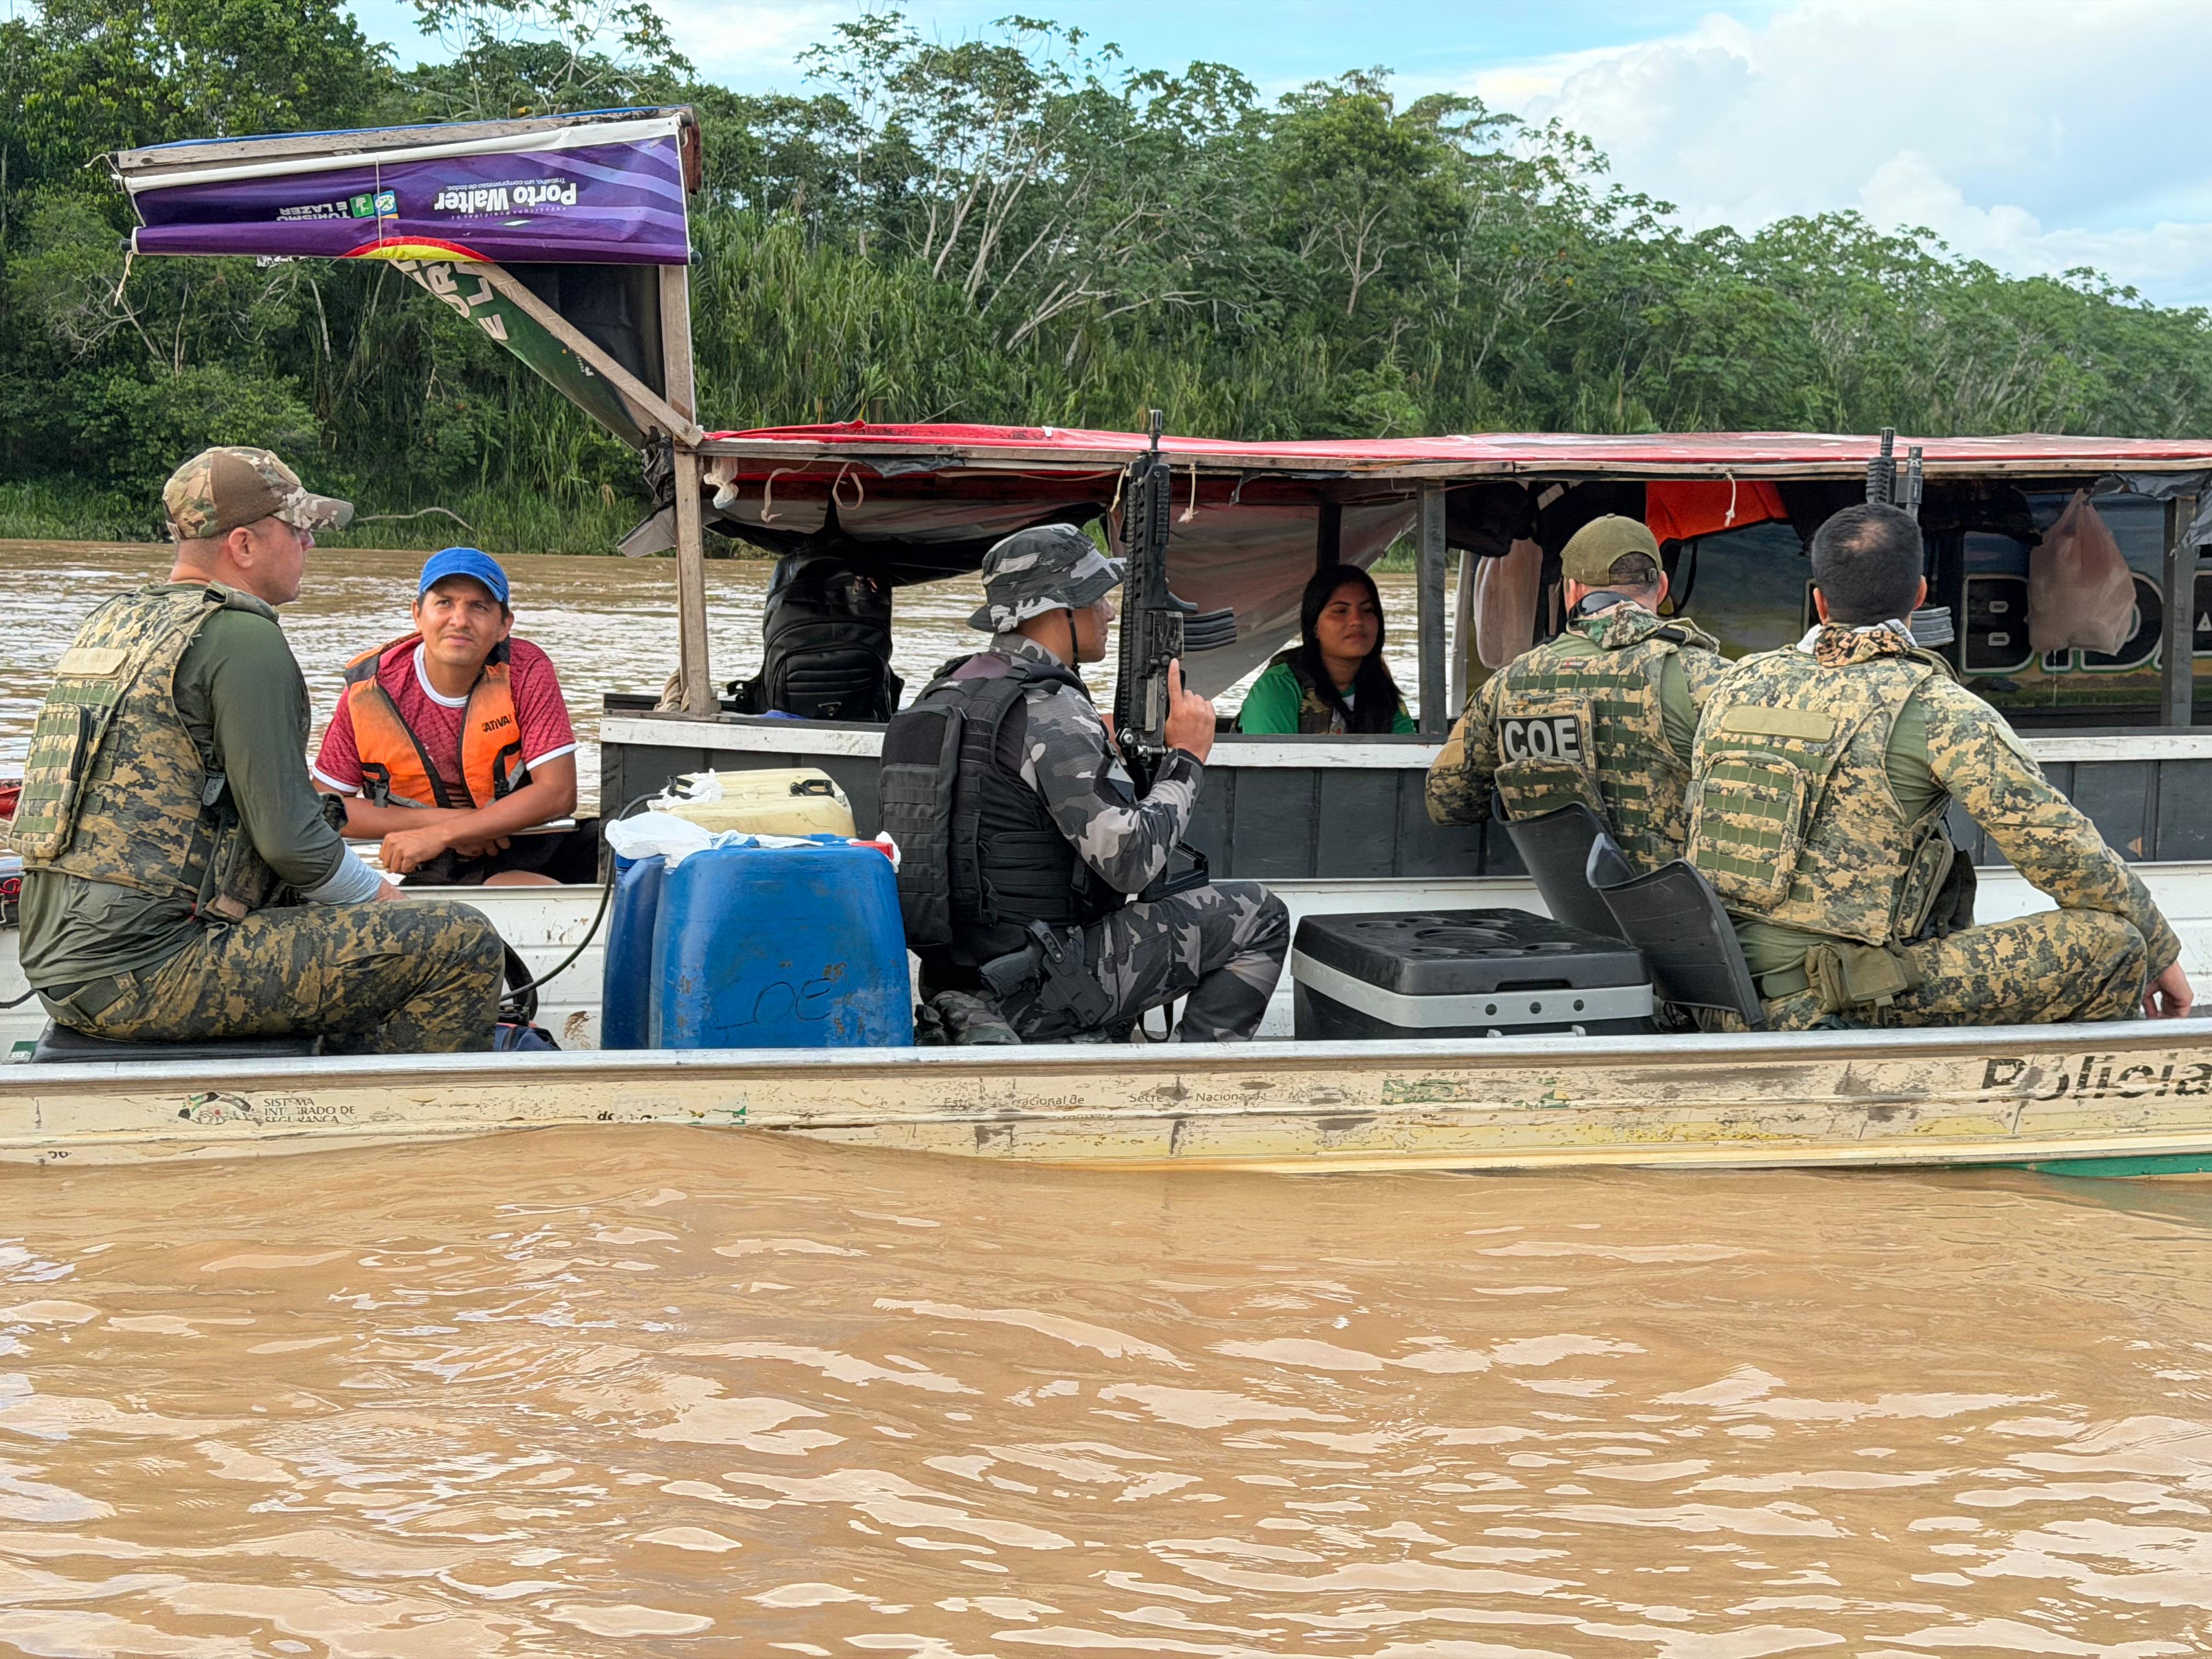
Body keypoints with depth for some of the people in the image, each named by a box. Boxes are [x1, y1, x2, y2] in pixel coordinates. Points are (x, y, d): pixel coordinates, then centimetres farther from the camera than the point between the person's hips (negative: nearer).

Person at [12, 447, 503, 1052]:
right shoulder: (242, 639, -11)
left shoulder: (112, 621, 17)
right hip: (146, 968, -10)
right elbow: (288, 838, -16)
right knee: (462, 944, -12)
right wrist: (379, 899, 4)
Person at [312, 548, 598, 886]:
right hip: (435, 872, -1)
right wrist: (444, 820, -13)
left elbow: (558, 793, -14)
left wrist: (440, 834, -21)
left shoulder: (527, 671, -7)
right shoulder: (370, 688, -7)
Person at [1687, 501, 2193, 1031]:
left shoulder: (1738, 688, 9)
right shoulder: (1941, 712, -8)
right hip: (1839, 1009, -7)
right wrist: (2160, 949, 9)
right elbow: (2059, 848, -6)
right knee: (2109, 945, -4)